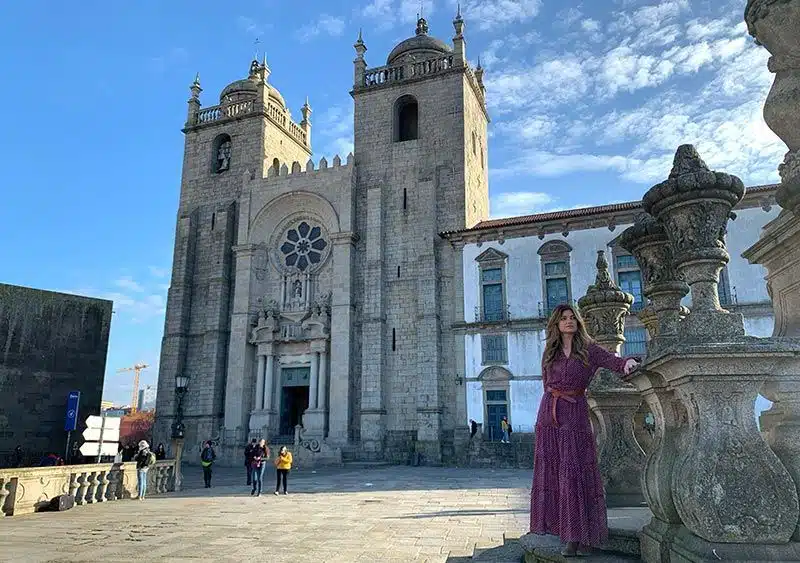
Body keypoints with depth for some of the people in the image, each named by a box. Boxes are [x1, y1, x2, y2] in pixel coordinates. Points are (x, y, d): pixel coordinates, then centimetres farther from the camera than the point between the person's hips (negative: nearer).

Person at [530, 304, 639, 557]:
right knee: (550, 471, 6)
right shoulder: (549, 353, 10)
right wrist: (555, 398, 4)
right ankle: (553, 523, 18)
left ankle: (574, 535, -4)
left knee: (573, 472, -6)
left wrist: (627, 363, -36)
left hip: (575, 415, -3)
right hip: (549, 413, 3)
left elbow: (612, 360, -16)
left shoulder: (588, 349, 1)